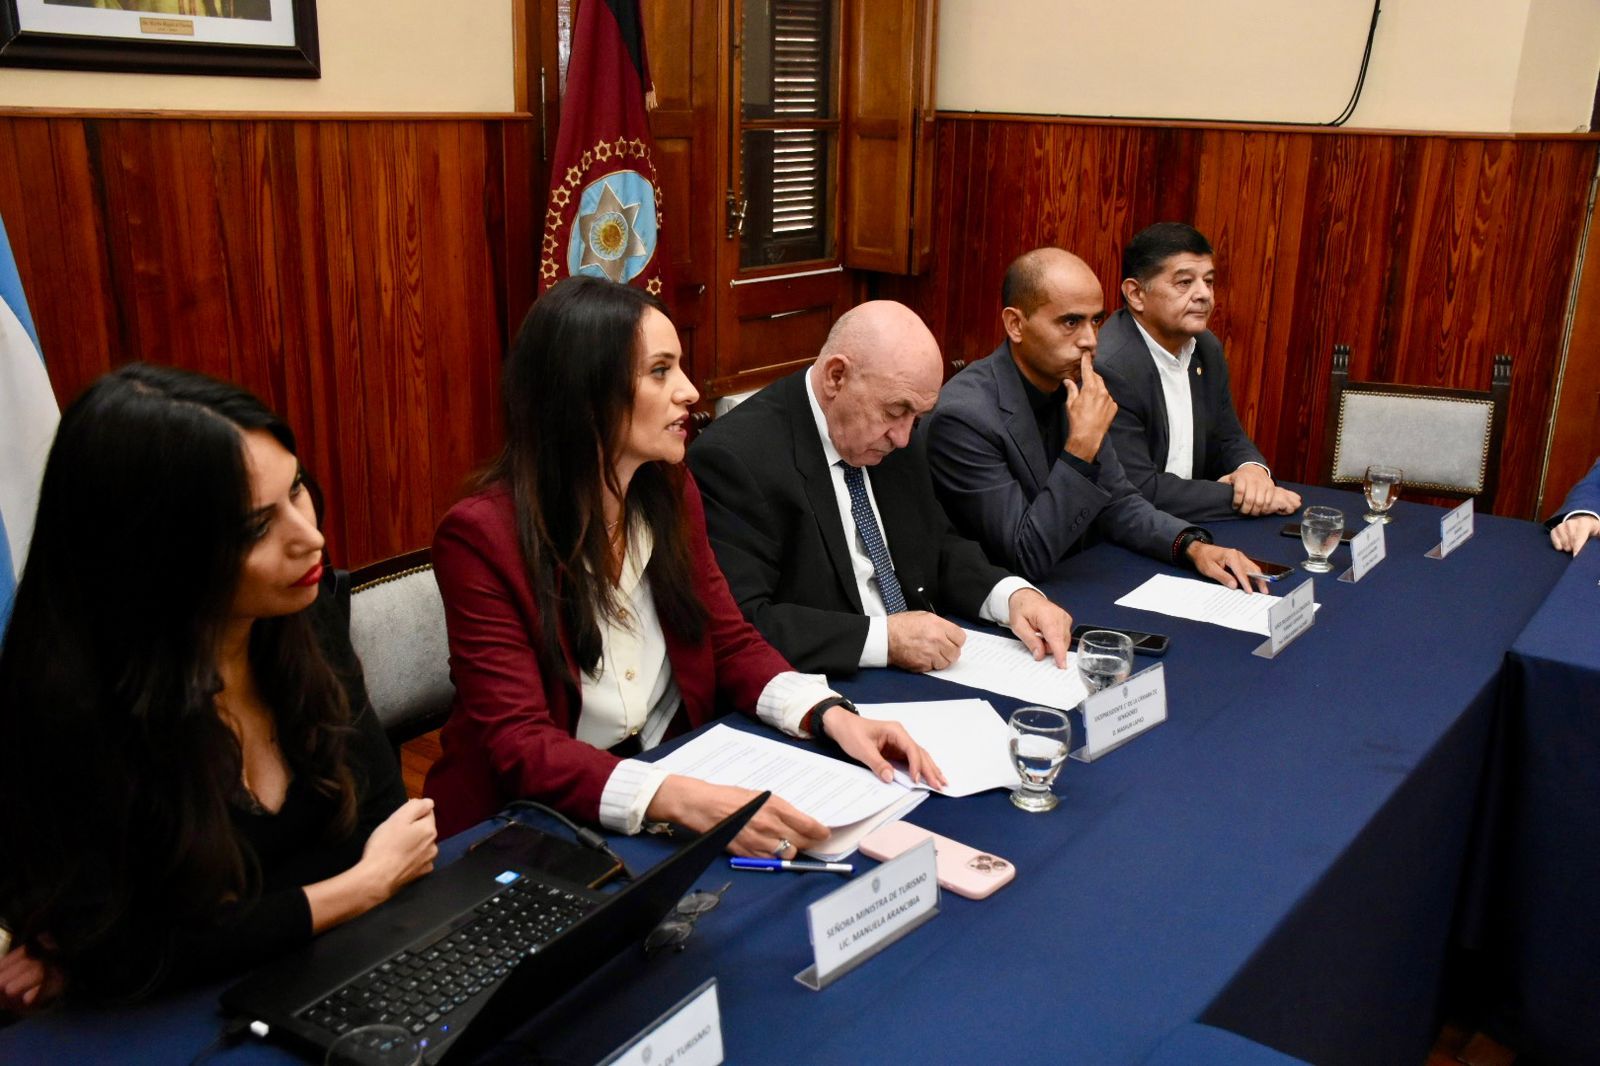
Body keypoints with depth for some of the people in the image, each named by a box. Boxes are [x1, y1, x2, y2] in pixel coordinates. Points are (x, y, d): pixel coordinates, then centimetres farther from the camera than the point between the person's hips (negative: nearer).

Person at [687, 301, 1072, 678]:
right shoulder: (734, 458, -17)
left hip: (921, 672, 6)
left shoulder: (890, 438, 5)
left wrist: (1015, 594, -3)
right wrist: (884, 638, -26)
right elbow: (737, 622, -23)